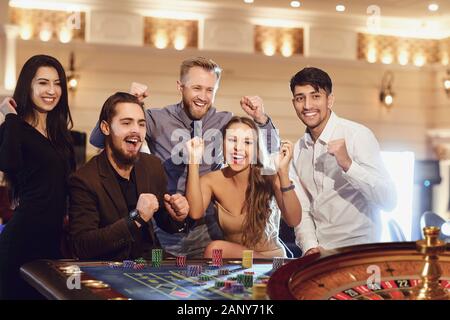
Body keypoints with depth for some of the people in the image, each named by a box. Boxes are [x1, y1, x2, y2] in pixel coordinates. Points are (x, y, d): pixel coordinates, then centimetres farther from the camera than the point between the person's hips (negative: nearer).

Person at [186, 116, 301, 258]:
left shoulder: (268, 176, -13)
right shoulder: (211, 180, -6)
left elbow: (293, 220, -25)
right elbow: (195, 213, -26)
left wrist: (283, 171, -35)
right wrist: (194, 161, -28)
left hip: (270, 257, -3)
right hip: (233, 255, 3)